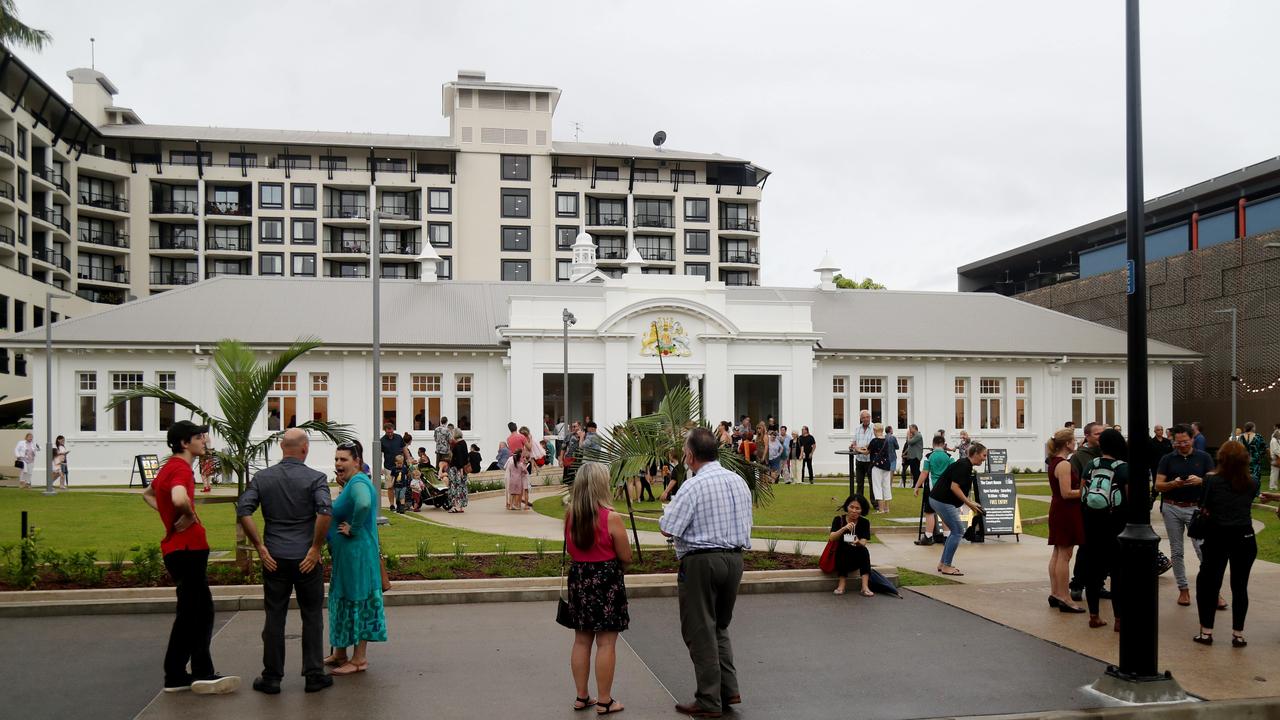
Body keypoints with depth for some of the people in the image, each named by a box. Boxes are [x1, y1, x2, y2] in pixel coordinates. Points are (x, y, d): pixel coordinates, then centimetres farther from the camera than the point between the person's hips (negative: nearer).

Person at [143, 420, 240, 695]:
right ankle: (202, 674, -2)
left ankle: (176, 676, 19)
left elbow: (147, 494, 33)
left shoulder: (169, 467, 16)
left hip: (177, 547, 10)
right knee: (201, 612, -5)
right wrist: (190, 516, -18)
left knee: (189, 614, 14)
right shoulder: (181, 469, -16)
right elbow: (179, 498, -38)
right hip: (187, 548, -10)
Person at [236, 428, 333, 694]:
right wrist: (316, 548, -12)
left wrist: (260, 546, -3)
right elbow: (325, 511, -21)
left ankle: (271, 677, 15)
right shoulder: (315, 478, -6)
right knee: (312, 617, 8)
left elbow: (243, 511, -6)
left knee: (274, 617, 10)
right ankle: (314, 676, 12)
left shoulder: (262, 478, 4)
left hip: (274, 558, 2)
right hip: (306, 559, -2)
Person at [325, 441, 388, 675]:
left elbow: (364, 504, -41)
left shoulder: (358, 483, -19)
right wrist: (342, 488, 11)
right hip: (345, 556, 10)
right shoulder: (351, 483, 13)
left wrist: (353, 529, -28)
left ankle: (360, 659, 8)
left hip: (357, 554, -10)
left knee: (357, 600, -2)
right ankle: (340, 653, 30)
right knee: (345, 600, 17)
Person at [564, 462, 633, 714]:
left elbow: (571, 550, 10)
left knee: (581, 640, 14)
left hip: (578, 577, 6)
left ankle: (581, 697, 23)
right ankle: (604, 701, 9)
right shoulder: (611, 518, -17)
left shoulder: (570, 515, -1)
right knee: (606, 643, 3)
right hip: (606, 580, -6)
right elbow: (626, 558, -10)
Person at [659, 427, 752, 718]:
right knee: (720, 626, 21)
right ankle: (729, 689, 17)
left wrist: (668, 508, 3)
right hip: (734, 558, 7)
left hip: (701, 561, -7)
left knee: (700, 631, 4)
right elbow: (744, 525, 14)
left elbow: (668, 529, -17)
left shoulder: (693, 486, -15)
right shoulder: (739, 482, 7)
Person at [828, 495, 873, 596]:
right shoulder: (838, 519, -5)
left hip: (857, 559, 1)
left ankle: (865, 587, -36)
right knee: (845, 548, -32)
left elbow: (863, 543, -13)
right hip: (840, 557, -1)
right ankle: (841, 585, -30)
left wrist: (858, 542, -38)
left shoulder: (865, 522, -2)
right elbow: (831, 538, -19)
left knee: (864, 550, -29)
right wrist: (844, 528, -36)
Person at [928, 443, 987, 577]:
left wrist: (970, 503, 15)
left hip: (941, 500, 10)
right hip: (942, 501, -10)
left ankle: (943, 564, 19)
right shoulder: (963, 465, -17)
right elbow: (954, 487, -23)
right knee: (957, 532, -5)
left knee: (956, 532, 15)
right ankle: (946, 566, 0)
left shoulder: (967, 466, 14)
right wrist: (969, 503, -18)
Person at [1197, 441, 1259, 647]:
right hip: (1244, 538, 2)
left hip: (1217, 537, -2)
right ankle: (1238, 634, 12)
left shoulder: (1211, 480, -8)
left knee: (1209, 583, 9)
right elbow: (1248, 504, 8)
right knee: (1240, 587, 9)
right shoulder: (1252, 483, -1)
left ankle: (1206, 632, 11)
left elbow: (1204, 508, -3)